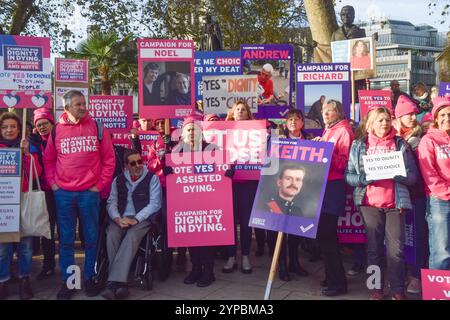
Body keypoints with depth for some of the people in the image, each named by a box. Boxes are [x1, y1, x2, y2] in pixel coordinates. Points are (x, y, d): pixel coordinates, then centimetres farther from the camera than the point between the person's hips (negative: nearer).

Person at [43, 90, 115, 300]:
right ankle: (67, 281, 18)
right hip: (63, 193, 1)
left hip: (89, 193, -1)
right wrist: (52, 183, 2)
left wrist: (100, 185, -2)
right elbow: (48, 160, 13)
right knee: (66, 240, 7)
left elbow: (109, 159, 3)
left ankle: (89, 278, 21)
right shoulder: (57, 130, 5)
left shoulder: (97, 127, 2)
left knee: (91, 238, 7)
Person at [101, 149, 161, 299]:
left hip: (142, 219, -3)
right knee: (111, 235, -29)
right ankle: (119, 282, -28)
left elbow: (154, 204, -5)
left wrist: (135, 219, -15)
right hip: (120, 219, 3)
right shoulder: (118, 180, 16)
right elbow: (111, 203, 8)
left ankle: (114, 282, -37)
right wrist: (118, 218, -12)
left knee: (131, 236, -34)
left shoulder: (152, 178, 4)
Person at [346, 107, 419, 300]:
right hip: (370, 203, 0)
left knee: (396, 249, 0)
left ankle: (398, 290, 12)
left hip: (395, 203, 0)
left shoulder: (401, 144, 5)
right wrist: (365, 178, -18)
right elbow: (349, 175, 1)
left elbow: (413, 176, 2)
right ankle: (376, 288, 19)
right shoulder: (359, 145, 4)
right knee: (374, 247, 8)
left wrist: (395, 173, -17)